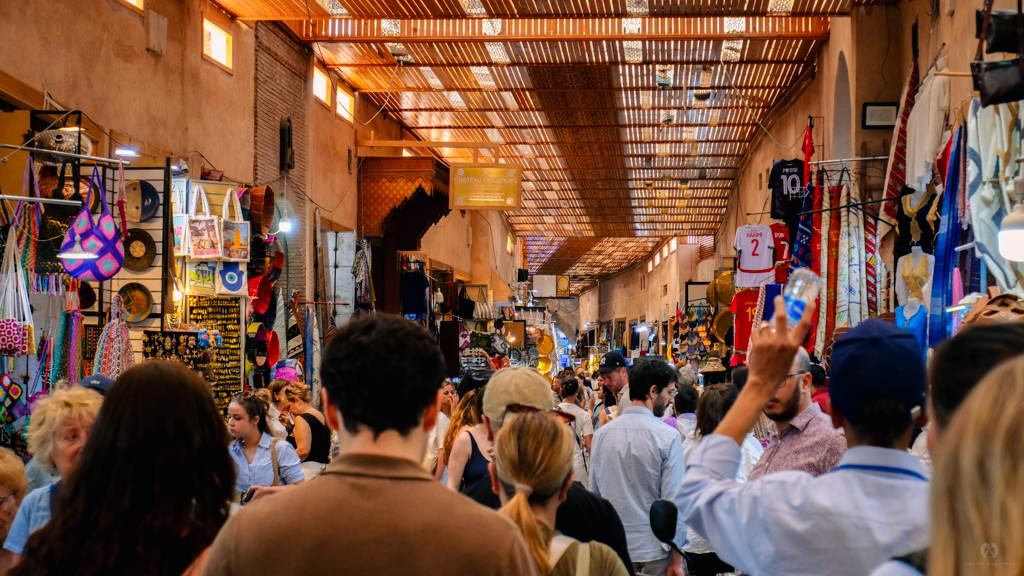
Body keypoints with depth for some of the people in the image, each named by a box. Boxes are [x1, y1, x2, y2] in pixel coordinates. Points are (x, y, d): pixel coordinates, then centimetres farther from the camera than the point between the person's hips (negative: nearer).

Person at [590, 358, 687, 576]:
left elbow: (594, 492, 8)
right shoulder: (668, 436, -13)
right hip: (655, 550, -5)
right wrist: (677, 558, -8)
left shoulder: (602, 434, 2)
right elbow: (674, 499, -14)